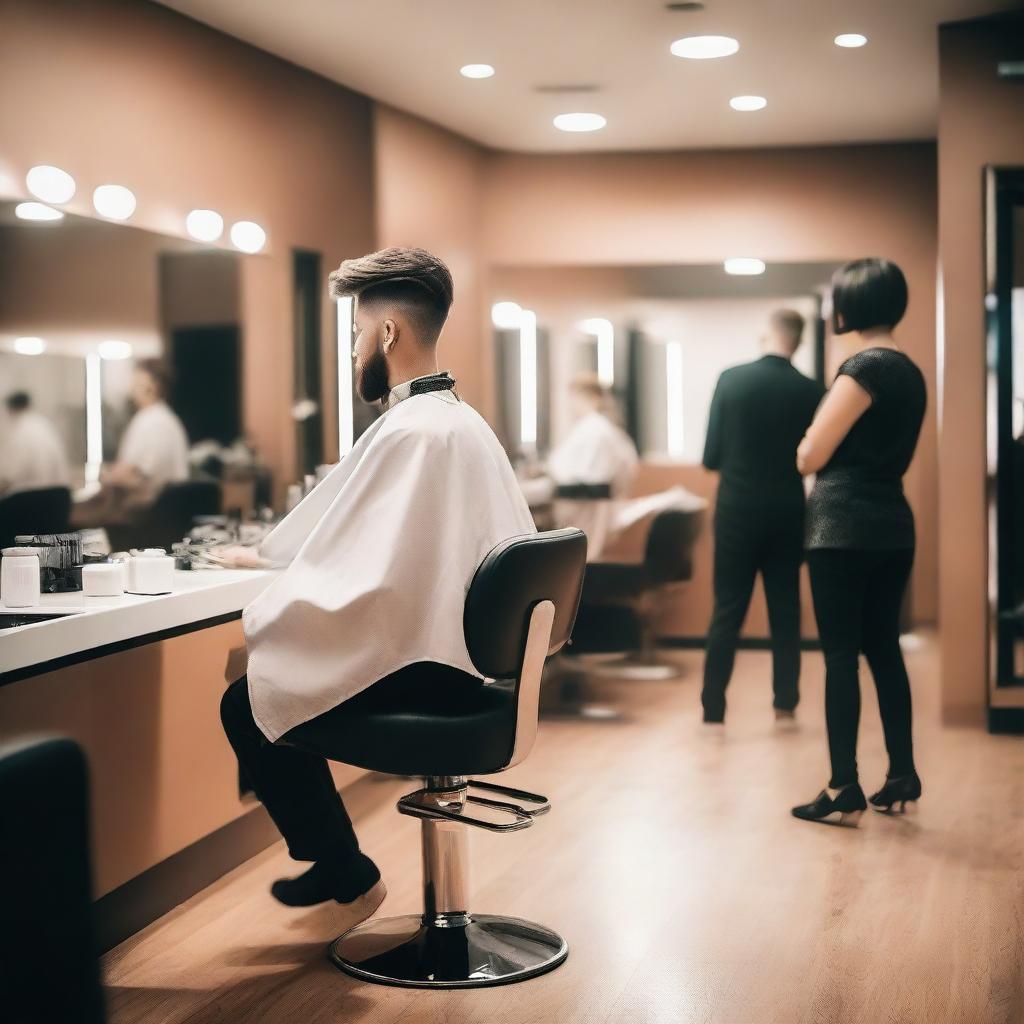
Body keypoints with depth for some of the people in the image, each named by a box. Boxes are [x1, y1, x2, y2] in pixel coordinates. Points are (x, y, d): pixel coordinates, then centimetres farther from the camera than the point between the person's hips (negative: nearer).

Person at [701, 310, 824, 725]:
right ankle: (785, 703, 15)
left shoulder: (731, 379, -7)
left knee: (727, 611, 3)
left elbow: (711, 456, -5)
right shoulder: (808, 390, -5)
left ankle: (713, 710, 0)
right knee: (785, 610, 12)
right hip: (786, 512, 1)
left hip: (737, 509, -1)